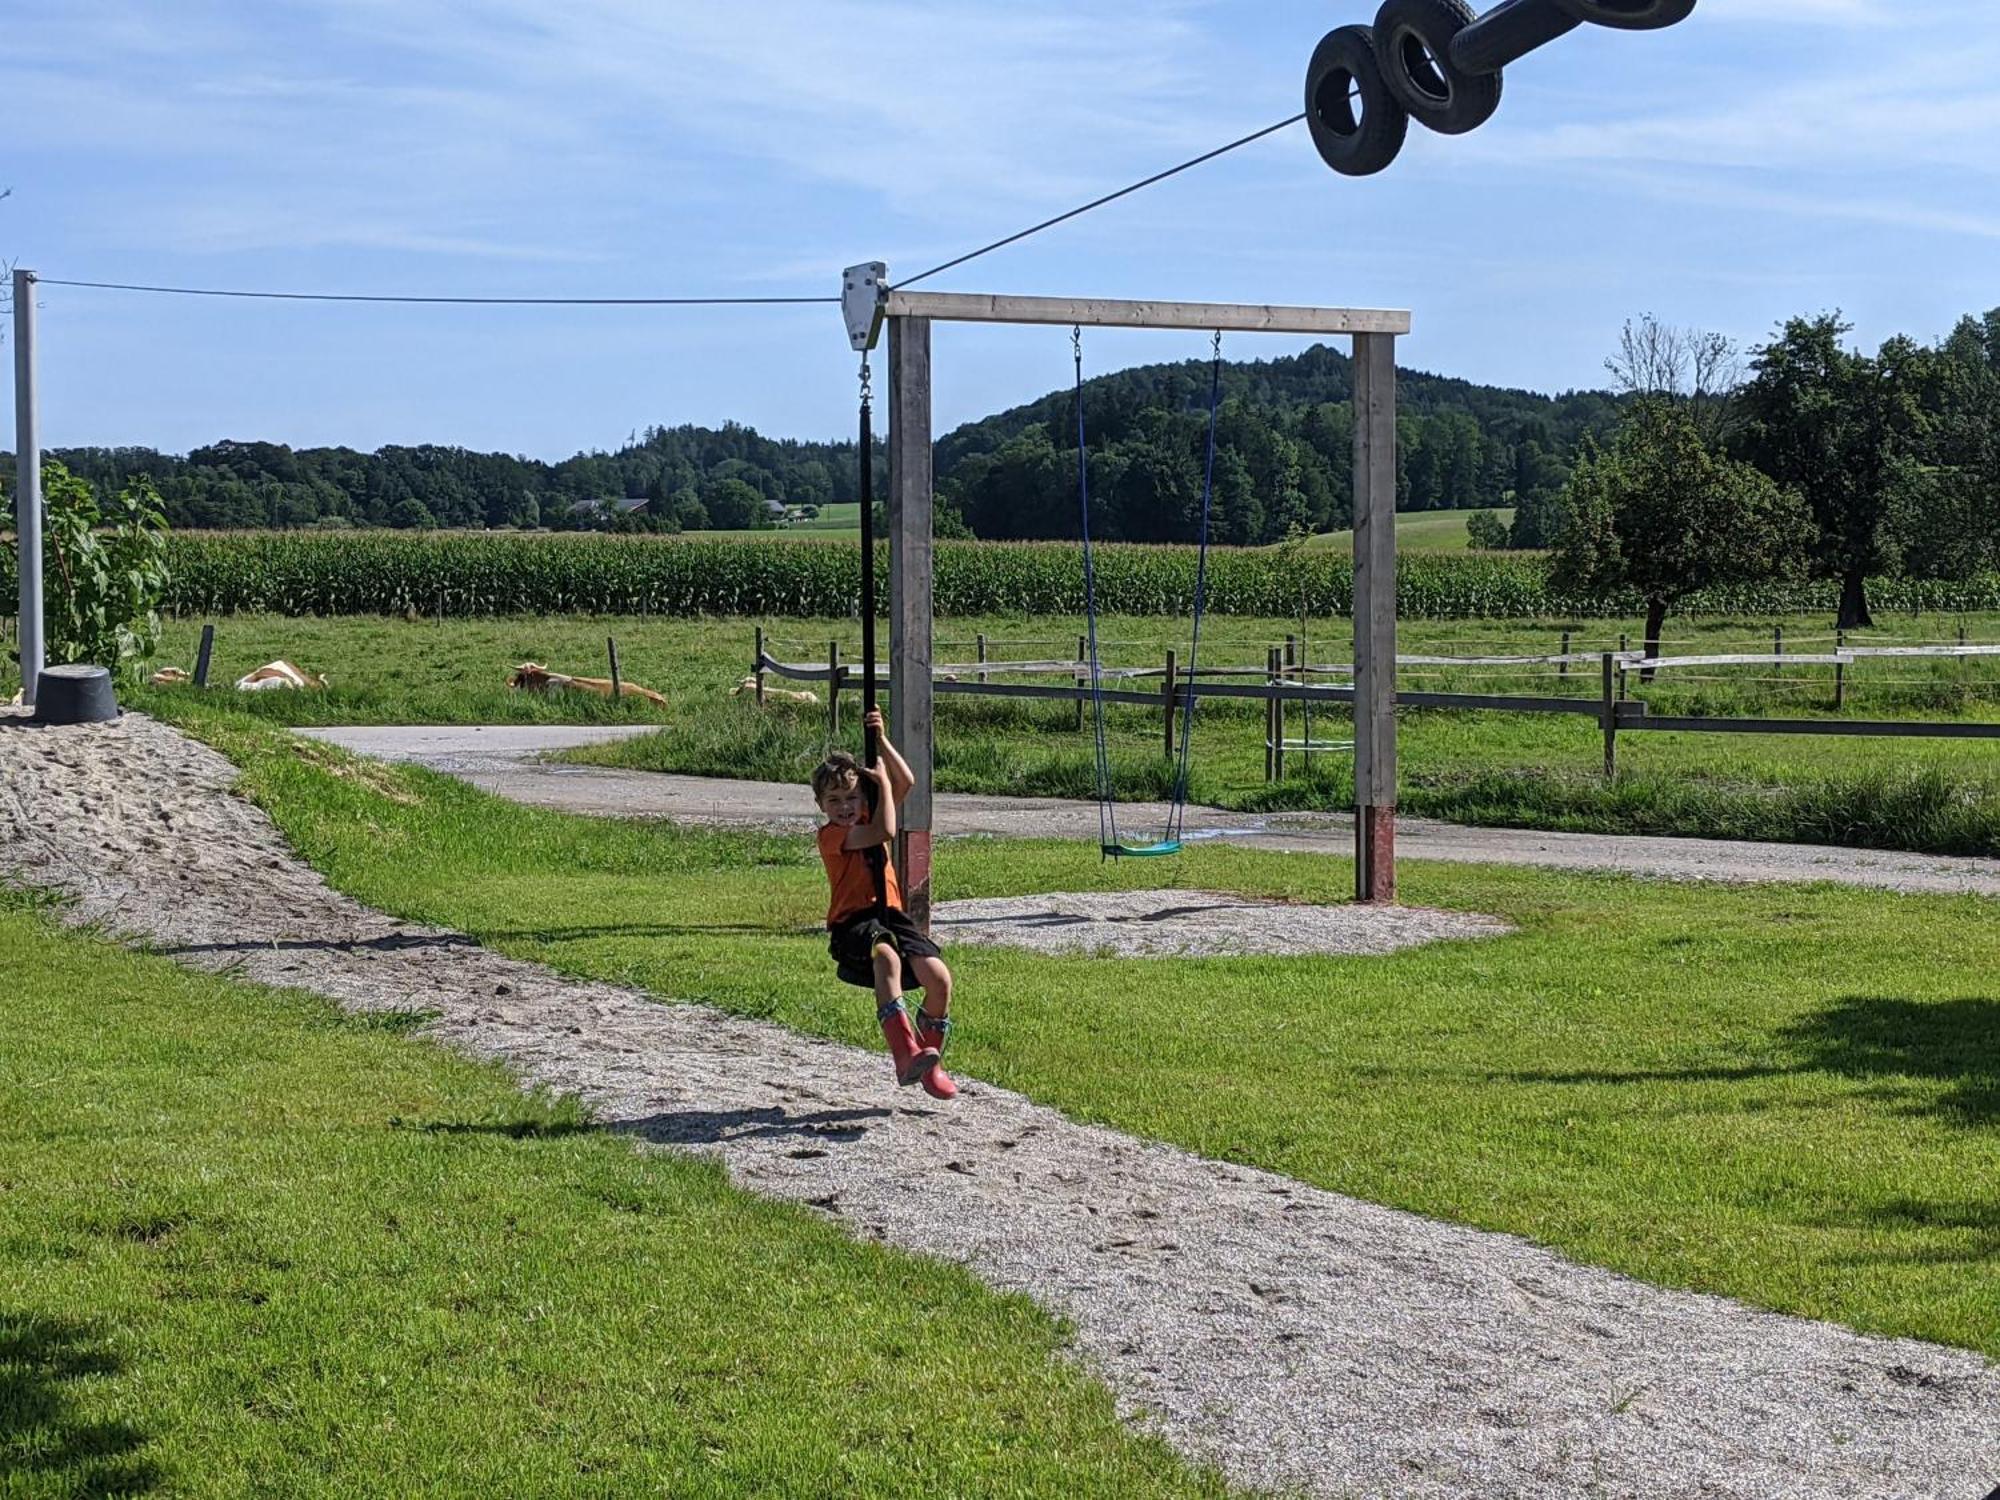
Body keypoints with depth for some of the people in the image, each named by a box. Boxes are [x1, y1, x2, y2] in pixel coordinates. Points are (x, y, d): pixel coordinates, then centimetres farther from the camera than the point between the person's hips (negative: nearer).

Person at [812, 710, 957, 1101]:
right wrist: (882, 781, -6)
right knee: (887, 955, -40)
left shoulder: (868, 819, 15)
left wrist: (881, 741, -1)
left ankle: (928, 1059, 2)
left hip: (890, 914, 6)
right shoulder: (830, 835, -5)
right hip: (852, 924, -6)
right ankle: (905, 1052, -49)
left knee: (939, 978, -18)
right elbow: (885, 832, -18)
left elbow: (906, 783, 5)